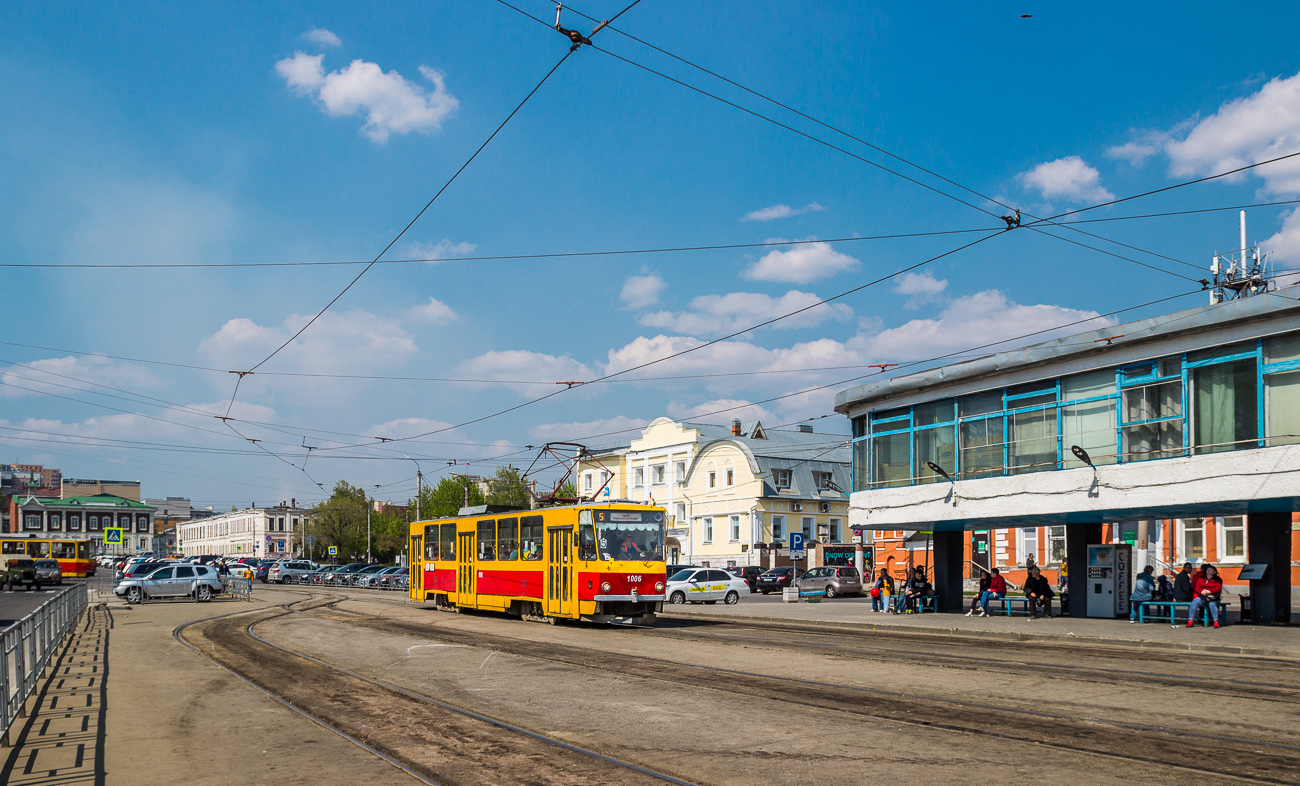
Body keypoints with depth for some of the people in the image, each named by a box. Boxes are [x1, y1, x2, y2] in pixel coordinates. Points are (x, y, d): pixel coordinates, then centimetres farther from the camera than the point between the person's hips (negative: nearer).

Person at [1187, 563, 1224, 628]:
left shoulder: (1217, 579, 13)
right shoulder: (1201, 578, 20)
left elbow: (1218, 588, -2)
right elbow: (1197, 587, 10)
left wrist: (1209, 591, -18)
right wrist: (1201, 591, -13)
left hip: (1212, 597, -2)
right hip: (1202, 597, 2)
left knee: (1212, 604, -37)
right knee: (1194, 603, -27)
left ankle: (1216, 621, -34)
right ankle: (1190, 621, -31)